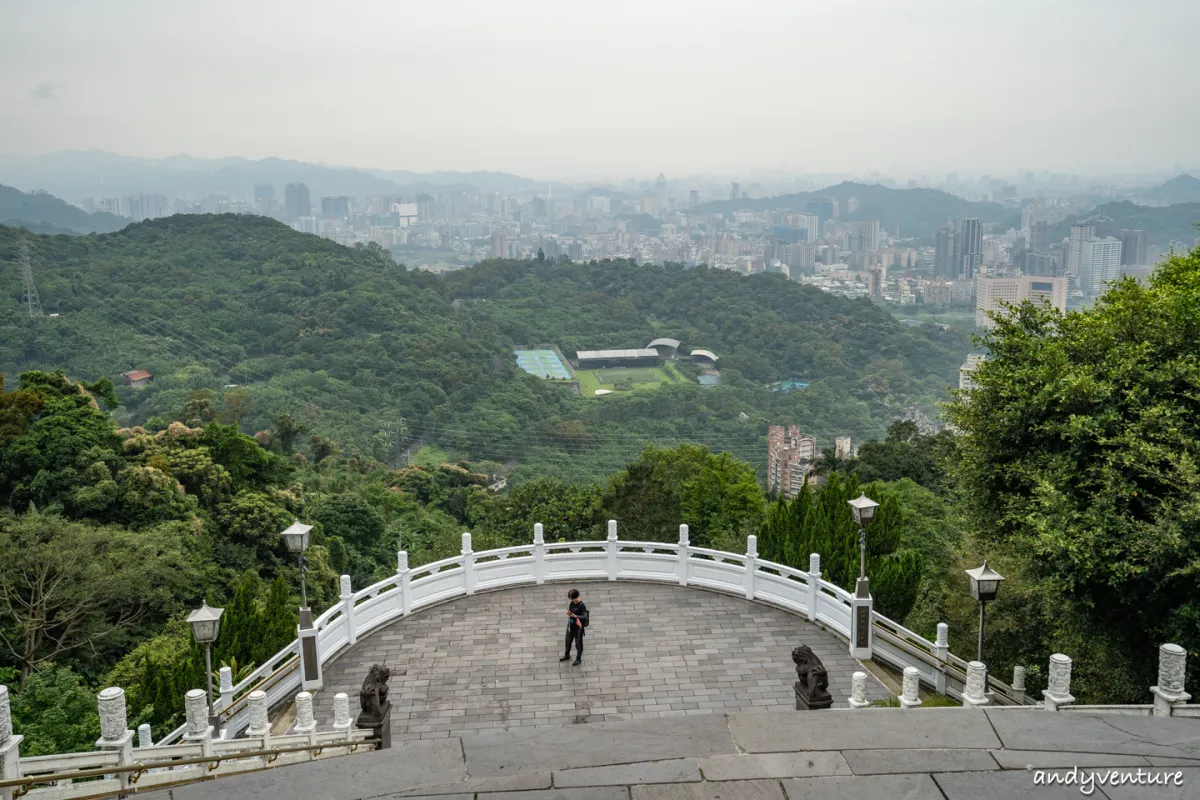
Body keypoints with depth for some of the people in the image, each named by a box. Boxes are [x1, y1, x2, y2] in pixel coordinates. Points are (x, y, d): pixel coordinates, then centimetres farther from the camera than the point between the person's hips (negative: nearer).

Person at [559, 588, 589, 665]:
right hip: (570, 626, 7)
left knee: (578, 644, 10)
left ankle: (578, 659, 27)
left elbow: (584, 617, -25)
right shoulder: (571, 603, -1)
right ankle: (567, 655, 46)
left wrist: (575, 616, -36)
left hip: (578, 628, -7)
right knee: (568, 641, 24)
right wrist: (568, 613, -12)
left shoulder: (581, 605, -22)